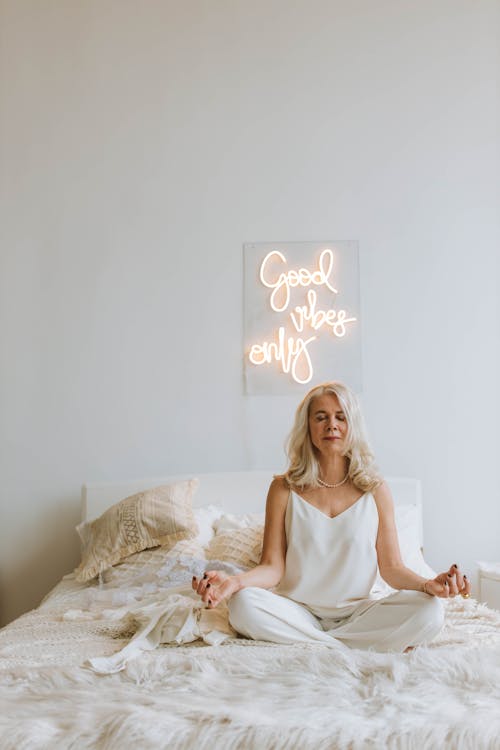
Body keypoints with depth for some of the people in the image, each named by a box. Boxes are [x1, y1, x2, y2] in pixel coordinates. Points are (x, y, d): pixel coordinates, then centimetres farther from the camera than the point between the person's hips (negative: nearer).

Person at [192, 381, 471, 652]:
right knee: (243, 604, -31)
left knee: (429, 611, -26)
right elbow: (273, 567, -4)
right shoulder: (284, 489, 0)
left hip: (360, 610, 1)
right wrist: (234, 581, -25)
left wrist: (428, 584, -20)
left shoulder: (376, 490, 2)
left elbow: (391, 566, 1)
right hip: (299, 610, -1)